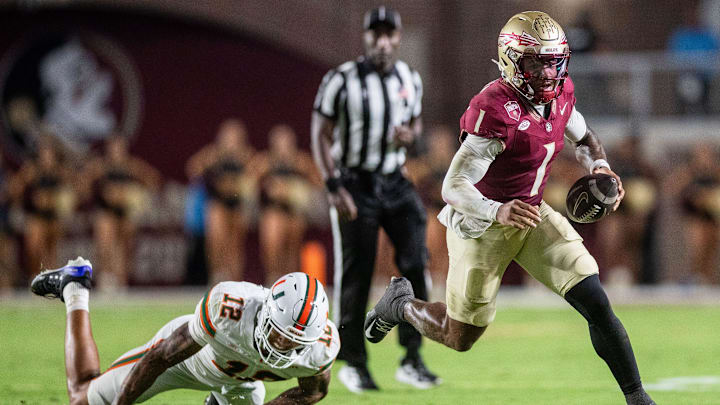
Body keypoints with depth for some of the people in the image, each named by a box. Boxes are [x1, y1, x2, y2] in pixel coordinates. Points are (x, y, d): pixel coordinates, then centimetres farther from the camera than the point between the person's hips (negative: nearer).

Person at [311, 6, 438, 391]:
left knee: (415, 262, -11)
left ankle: (412, 360, -3)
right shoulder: (341, 80, -10)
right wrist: (334, 188, -15)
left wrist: (410, 135, -5)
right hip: (354, 184, -4)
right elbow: (321, 135, -8)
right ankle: (353, 364, 14)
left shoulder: (409, 79, 5)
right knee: (355, 277, 0)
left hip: (395, 182, 4)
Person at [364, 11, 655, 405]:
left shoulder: (560, 94, -6)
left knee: (596, 303, -9)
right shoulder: (497, 110, -30)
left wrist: (600, 167, -6)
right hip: (481, 225, -6)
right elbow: (453, 189, -33)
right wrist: (498, 212, -51)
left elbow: (584, 139, 17)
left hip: (532, 214, 6)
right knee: (459, 339, 10)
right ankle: (400, 302, 40)